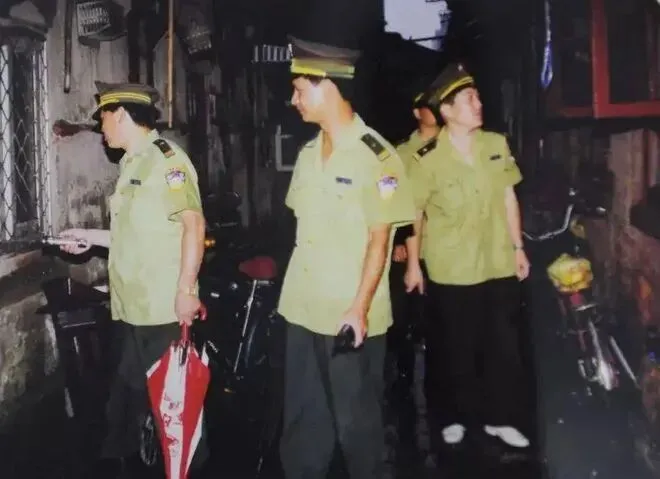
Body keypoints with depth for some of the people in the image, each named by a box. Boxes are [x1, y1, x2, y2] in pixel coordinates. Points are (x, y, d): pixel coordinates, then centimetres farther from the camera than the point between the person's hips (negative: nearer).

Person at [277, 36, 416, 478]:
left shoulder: (376, 156, -12)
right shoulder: (308, 155, 10)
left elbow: (379, 239, -13)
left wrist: (359, 308, -18)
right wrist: (293, 292, 14)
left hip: (351, 317, -6)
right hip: (304, 311, 7)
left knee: (355, 421, 8)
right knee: (302, 421, 16)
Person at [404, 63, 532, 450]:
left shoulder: (497, 145, 0)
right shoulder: (427, 160, -12)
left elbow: (509, 198, 8)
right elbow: (414, 214, -5)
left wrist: (518, 247, 9)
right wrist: (413, 264, -3)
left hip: (499, 265, 4)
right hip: (451, 271, -4)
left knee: (504, 346, 11)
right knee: (455, 349, 10)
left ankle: (500, 417, 27)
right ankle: (454, 417, 29)